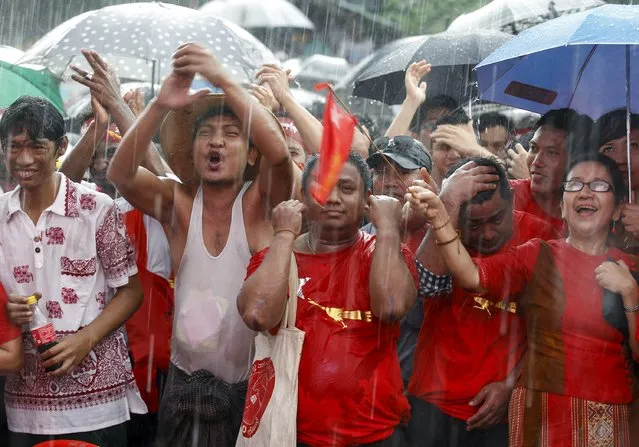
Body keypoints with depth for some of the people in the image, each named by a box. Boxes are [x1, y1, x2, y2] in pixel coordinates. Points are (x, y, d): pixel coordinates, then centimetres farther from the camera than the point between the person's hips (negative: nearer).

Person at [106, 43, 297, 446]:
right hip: (188, 381, 2)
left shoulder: (260, 202, -7)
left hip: (255, 382, -2)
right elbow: (120, 173, -19)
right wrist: (160, 107, -34)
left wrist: (224, 80, -33)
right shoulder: (178, 202, -3)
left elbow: (279, 151, -27)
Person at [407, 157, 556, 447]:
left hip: (502, 410, 0)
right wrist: (449, 203, -29)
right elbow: (429, 282, -27)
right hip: (433, 404, 0)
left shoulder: (538, 238, -6)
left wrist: (511, 384, -7)